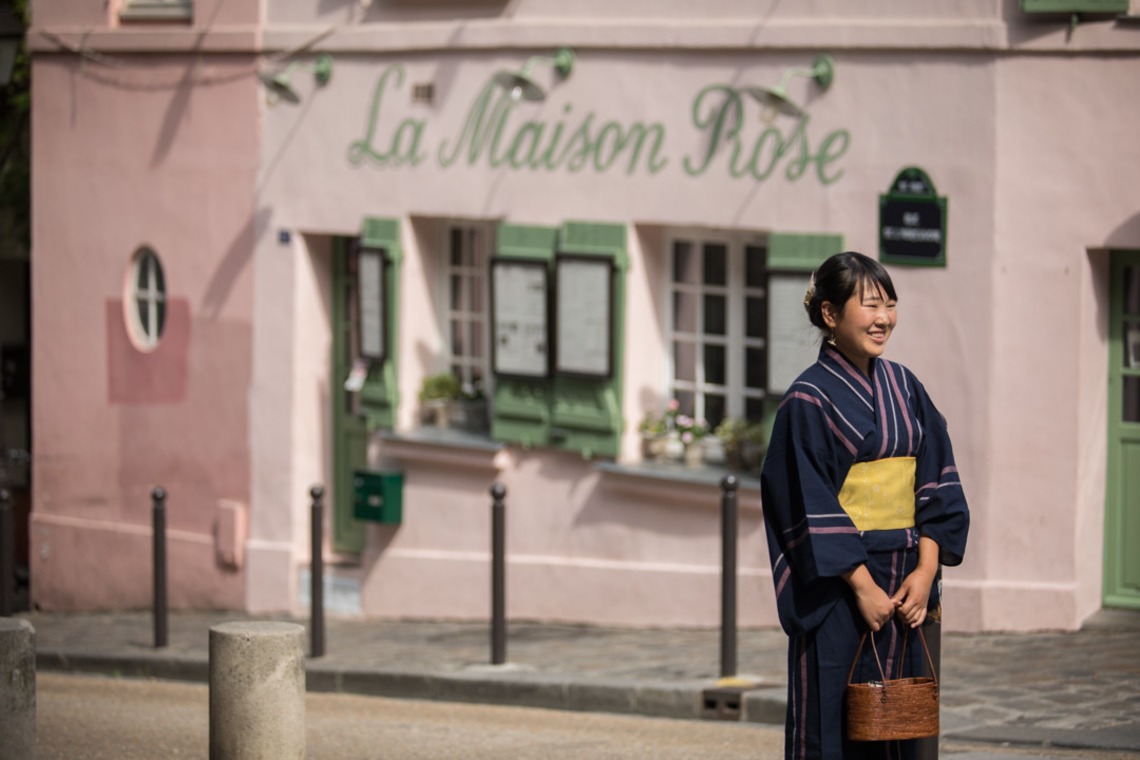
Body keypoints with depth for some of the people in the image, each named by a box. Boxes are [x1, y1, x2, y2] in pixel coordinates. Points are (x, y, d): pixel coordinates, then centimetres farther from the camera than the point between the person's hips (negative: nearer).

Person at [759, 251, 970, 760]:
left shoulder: (904, 388, 10)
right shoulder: (809, 399, -8)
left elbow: (937, 484, 7)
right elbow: (813, 508, -12)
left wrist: (927, 570, -5)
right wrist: (863, 585, -15)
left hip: (904, 583, 6)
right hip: (836, 587, -6)